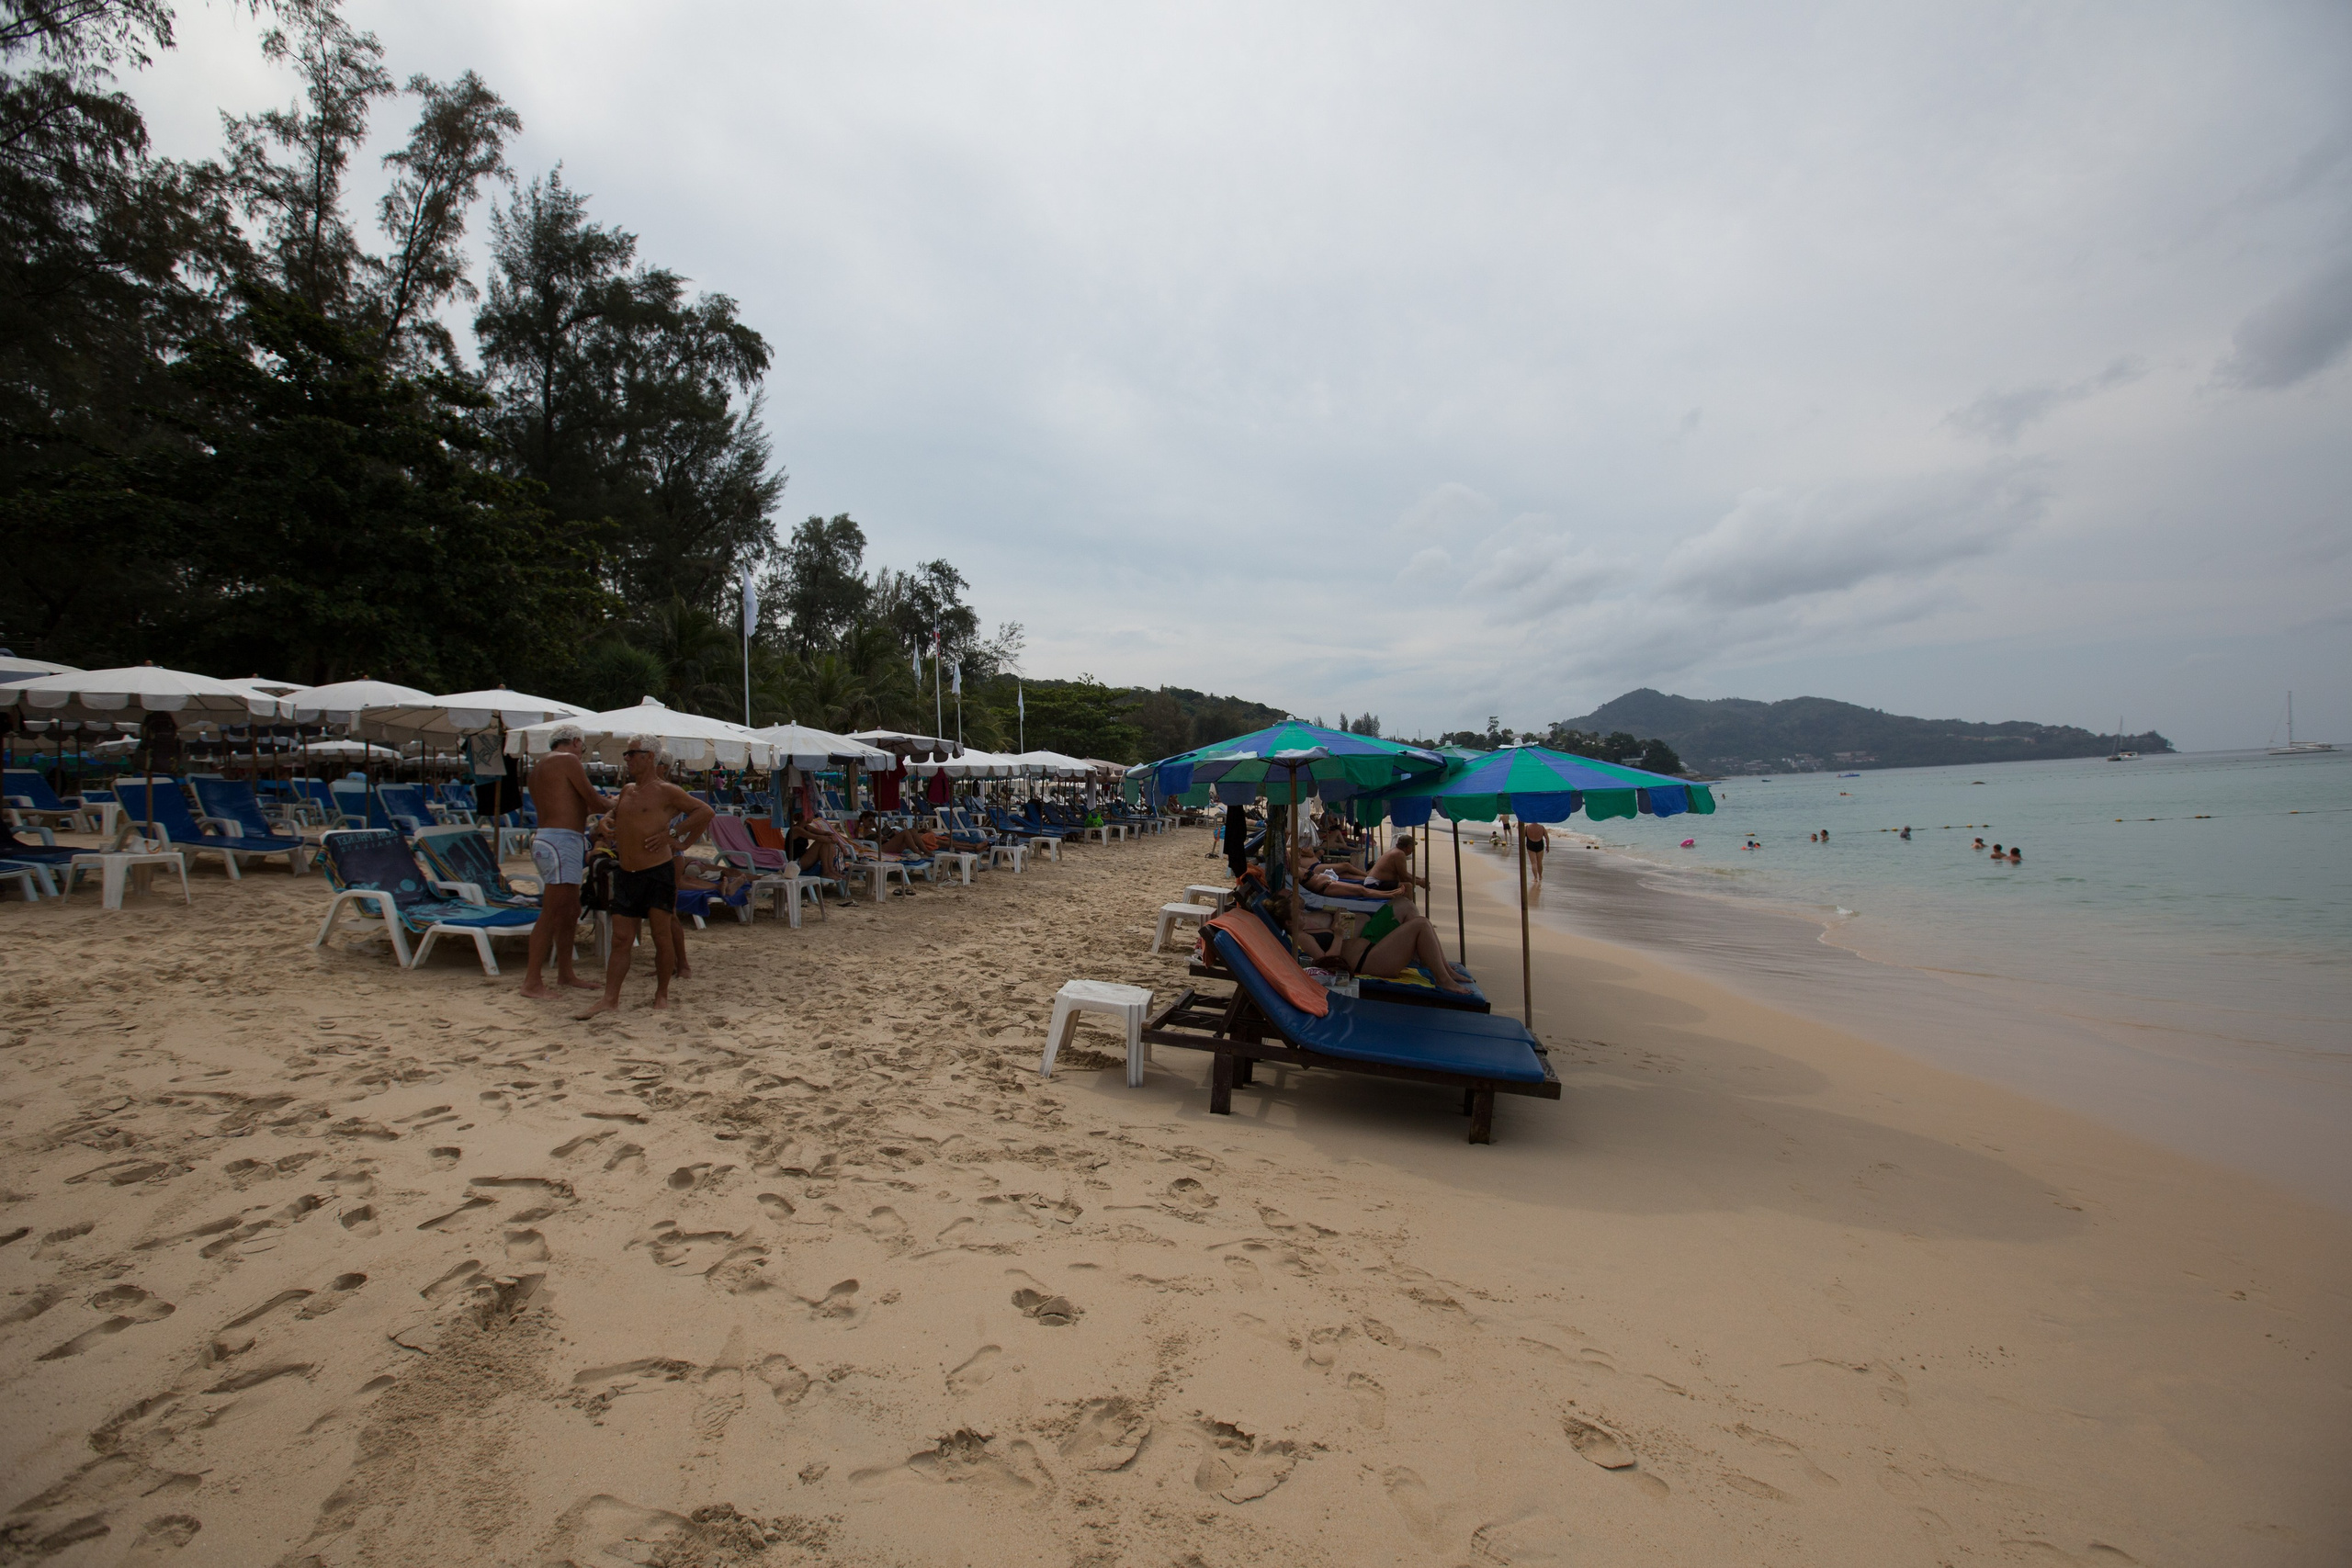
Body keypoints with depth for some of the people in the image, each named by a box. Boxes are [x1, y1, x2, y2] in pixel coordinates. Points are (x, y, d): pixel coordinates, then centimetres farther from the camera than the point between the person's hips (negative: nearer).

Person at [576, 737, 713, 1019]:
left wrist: (681, 841, -8)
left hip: (658, 871, -6)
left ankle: (662, 993, 14)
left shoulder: (666, 791, -6)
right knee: (621, 938, 4)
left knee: (662, 934, 2)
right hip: (626, 874, 7)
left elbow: (705, 811, -7)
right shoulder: (626, 790, 16)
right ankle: (609, 1000, 6)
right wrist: (606, 824, 15)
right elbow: (614, 814, 35)